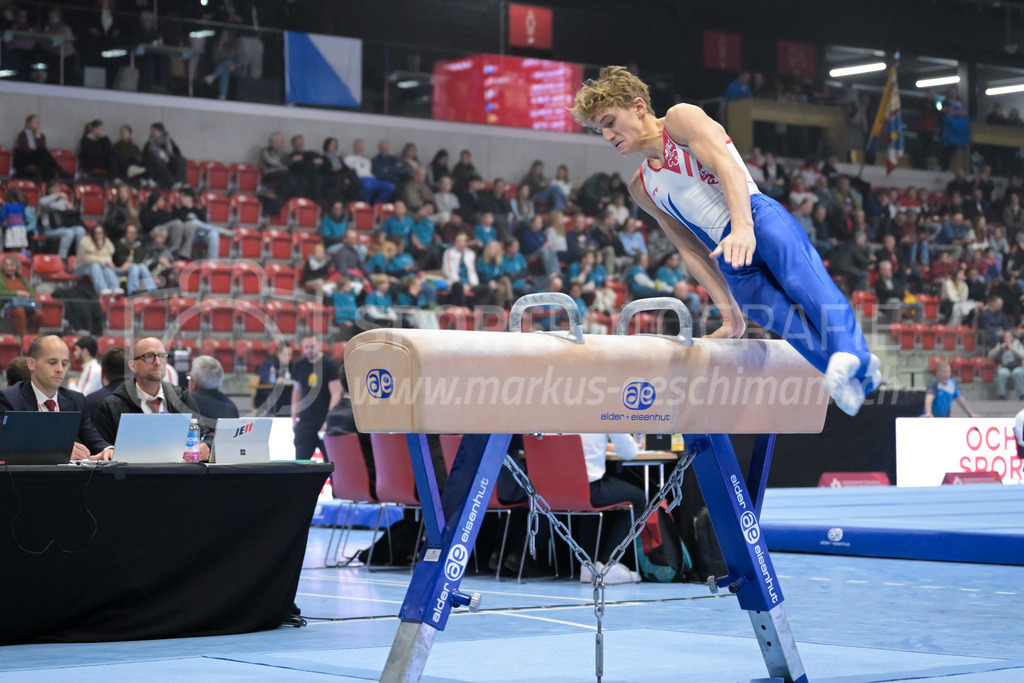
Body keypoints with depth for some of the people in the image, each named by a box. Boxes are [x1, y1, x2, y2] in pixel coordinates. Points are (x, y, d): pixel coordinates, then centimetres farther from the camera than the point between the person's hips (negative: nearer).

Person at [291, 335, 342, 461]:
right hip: (305, 420, 4)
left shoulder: (329, 364, -6)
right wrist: (294, 417, 11)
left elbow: (336, 393, -9)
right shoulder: (298, 366, 7)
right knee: (301, 459, -2)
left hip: (325, 419, -4)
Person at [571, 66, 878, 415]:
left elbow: (729, 167, -9)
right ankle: (851, 379, -40)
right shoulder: (641, 189, 27)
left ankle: (850, 349, -56)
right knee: (783, 317, -24)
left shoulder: (681, 119, 9)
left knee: (802, 280, -35)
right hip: (730, 264, 5)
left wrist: (743, 227, -28)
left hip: (760, 219, -5)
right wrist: (729, 312, 18)